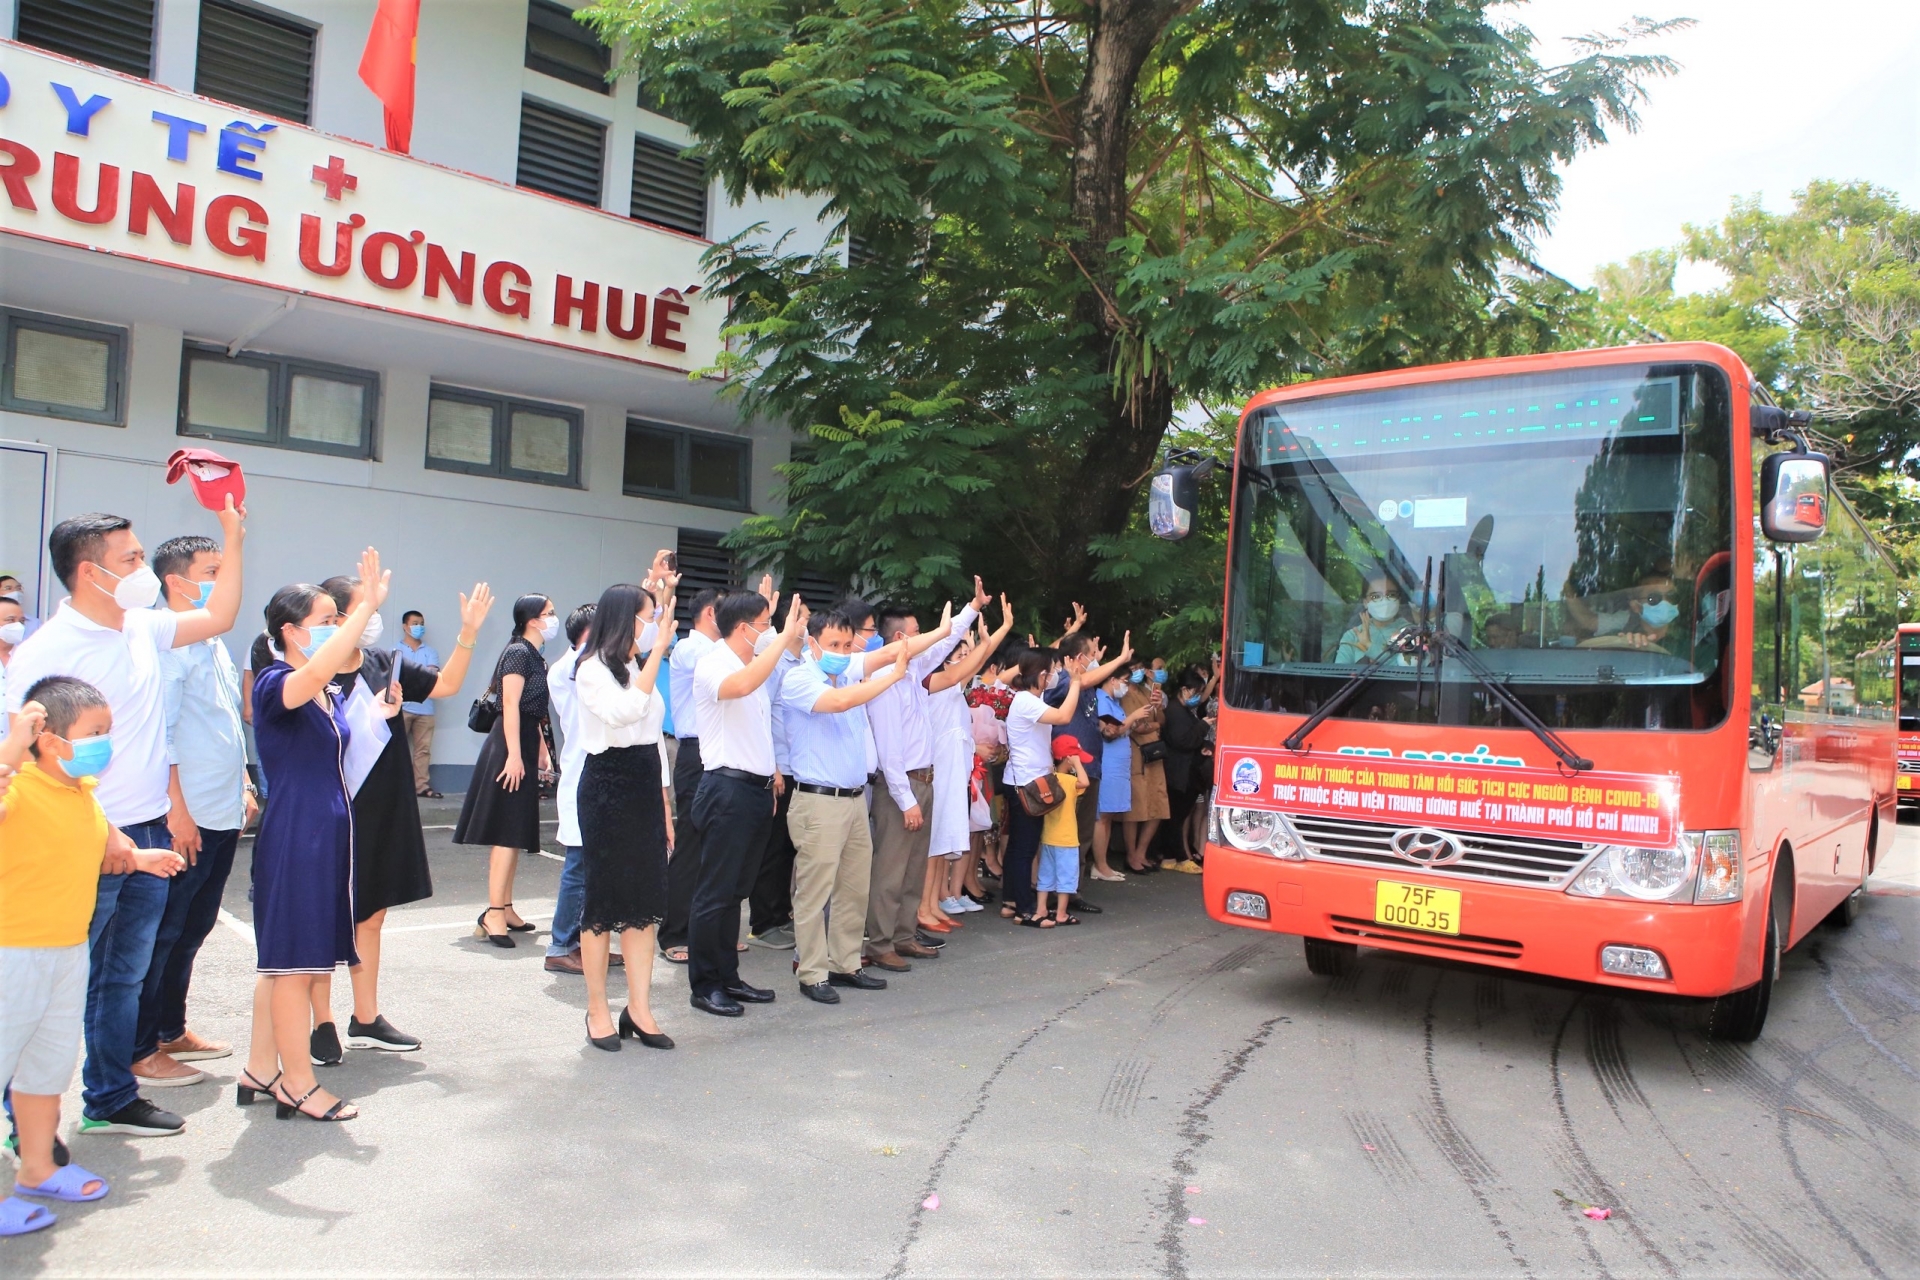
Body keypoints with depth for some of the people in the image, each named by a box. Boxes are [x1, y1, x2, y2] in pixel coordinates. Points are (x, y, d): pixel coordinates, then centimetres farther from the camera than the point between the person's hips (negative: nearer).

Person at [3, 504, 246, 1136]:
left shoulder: (143, 628, 7)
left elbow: (219, 617, 19)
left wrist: (234, 535, 10)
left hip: (149, 836, 7)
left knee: (124, 977, 16)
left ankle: (110, 1100, 29)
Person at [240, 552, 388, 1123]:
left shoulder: (334, 695, 12)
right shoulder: (274, 684, -13)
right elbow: (312, 675, -38)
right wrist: (367, 608, -38)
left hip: (329, 831, 9)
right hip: (293, 834, -9)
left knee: (284, 957, 15)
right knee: (294, 957, -1)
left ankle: (260, 1069, 26)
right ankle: (297, 1084, 9)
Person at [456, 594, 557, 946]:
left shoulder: (535, 656, 17)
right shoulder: (518, 652, -11)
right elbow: (510, 705, -18)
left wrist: (540, 749, 17)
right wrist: (514, 755, -23)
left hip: (525, 745, 10)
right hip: (510, 746, -10)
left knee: (515, 833, 12)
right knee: (507, 832, -11)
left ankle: (505, 908, 18)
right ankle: (493, 914, -10)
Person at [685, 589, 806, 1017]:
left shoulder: (755, 663, 16)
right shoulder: (713, 665, -10)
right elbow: (740, 686, -35)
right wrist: (785, 636, -31)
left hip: (757, 789, 9)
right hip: (727, 788, -9)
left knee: (736, 890, 14)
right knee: (715, 892, -2)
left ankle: (728, 977, 21)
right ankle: (703, 985, 6)